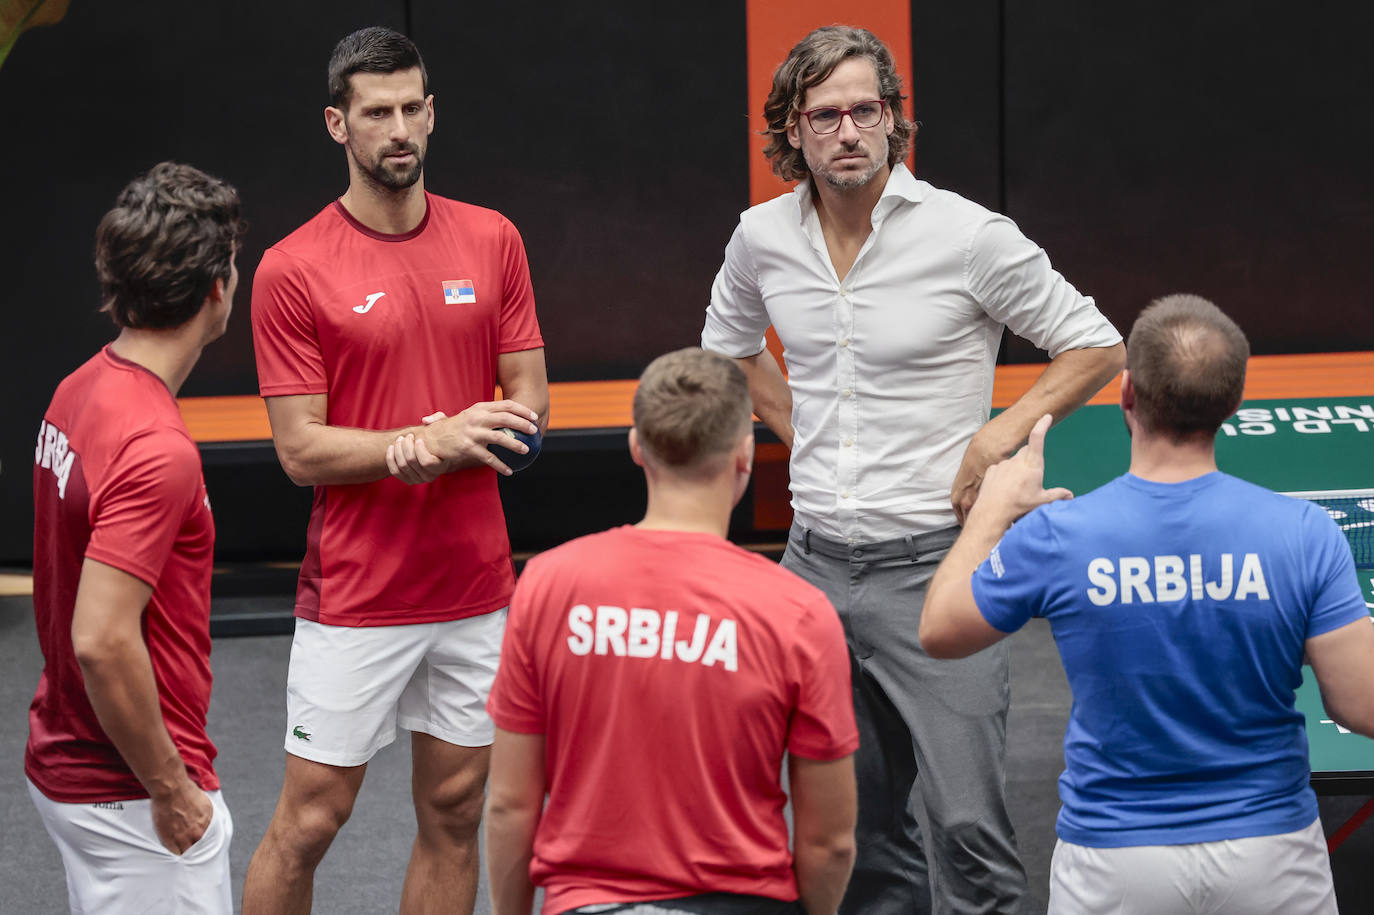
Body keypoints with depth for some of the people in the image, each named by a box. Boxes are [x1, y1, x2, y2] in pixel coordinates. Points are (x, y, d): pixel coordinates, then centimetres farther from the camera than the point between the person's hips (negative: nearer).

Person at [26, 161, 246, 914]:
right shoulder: (157, 450, -24)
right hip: (131, 792, -9)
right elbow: (103, 640, -28)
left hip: (66, 760, 9)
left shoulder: (79, 392, 5)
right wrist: (171, 789, -18)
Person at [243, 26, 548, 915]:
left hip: (476, 587, 4)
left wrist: (428, 448, -13)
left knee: (455, 813, 9)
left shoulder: (492, 240, 4)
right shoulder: (292, 270, -8)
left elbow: (530, 399, 6)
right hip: (354, 599, -4)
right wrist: (436, 437, -21)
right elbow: (302, 450, -9)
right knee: (309, 819, -1)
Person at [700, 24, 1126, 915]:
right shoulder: (763, 238, 4)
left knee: (969, 828, -9)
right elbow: (730, 344, 27)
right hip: (817, 564, 5)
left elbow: (1096, 347, -1)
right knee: (857, 824, 11)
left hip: (934, 565, -5)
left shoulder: (967, 234, -10)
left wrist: (1007, 428, -13)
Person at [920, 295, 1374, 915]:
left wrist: (993, 510, 21)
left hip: (1115, 865, 0)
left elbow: (938, 631, 8)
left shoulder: (1052, 537, -10)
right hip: (1270, 855, 0)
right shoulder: (1304, 535, -10)